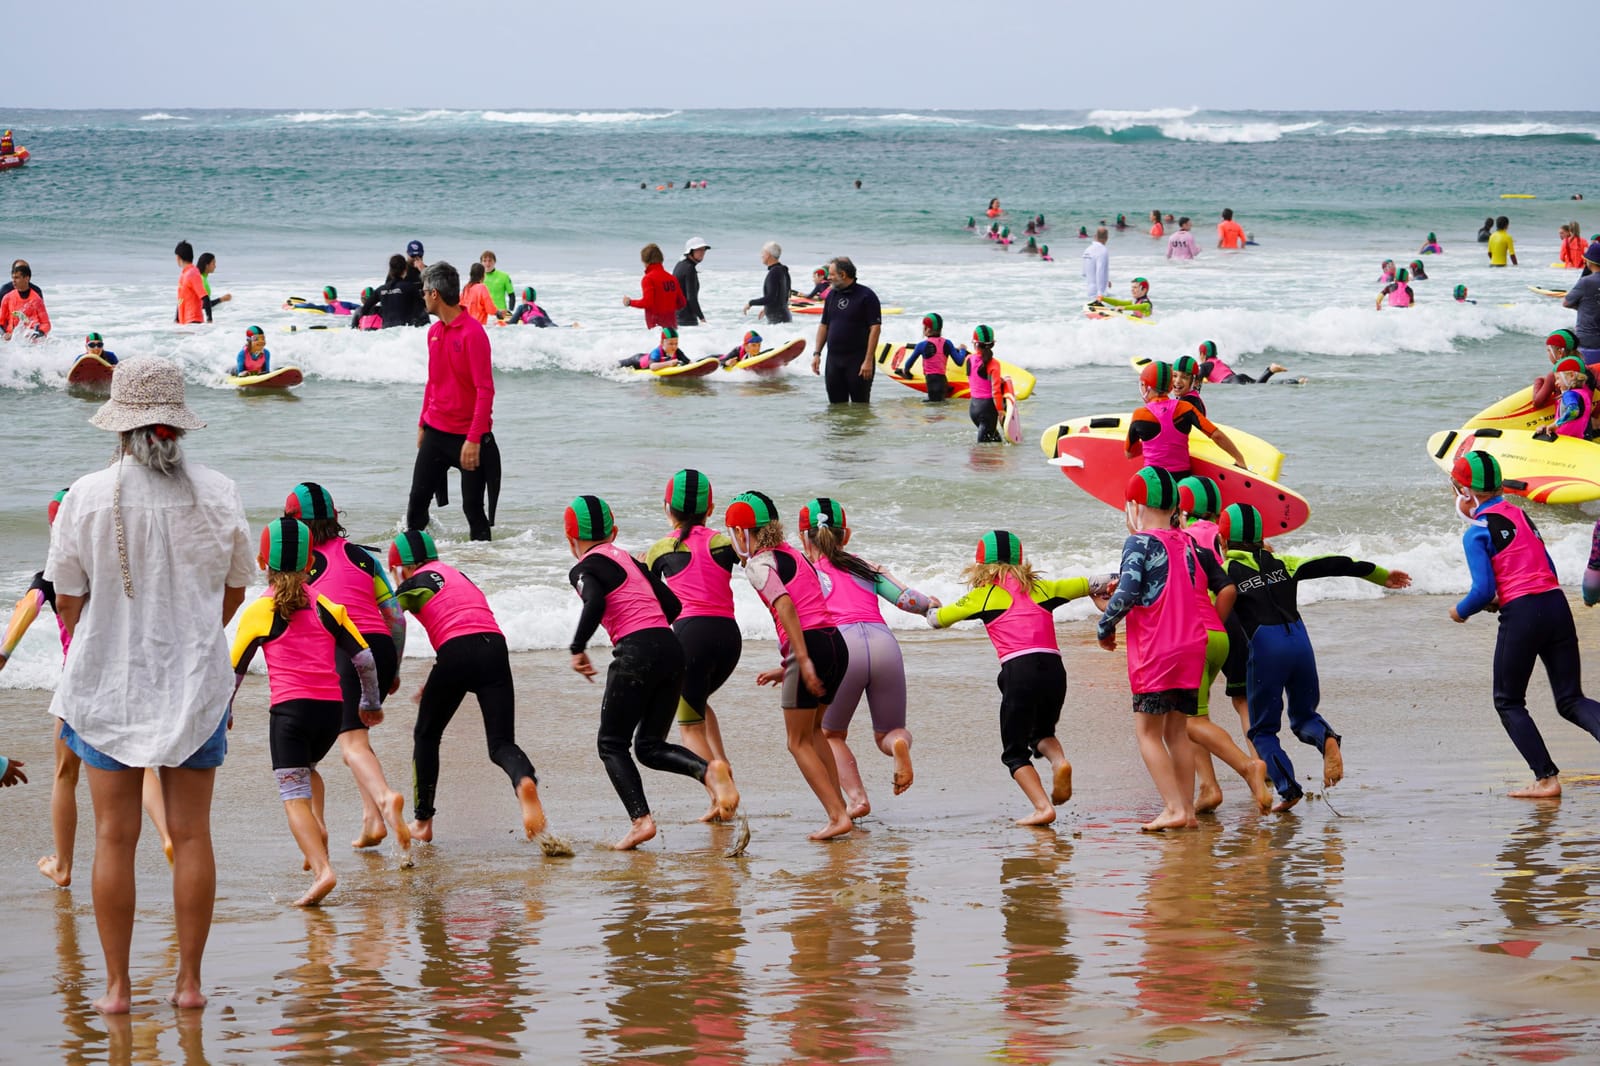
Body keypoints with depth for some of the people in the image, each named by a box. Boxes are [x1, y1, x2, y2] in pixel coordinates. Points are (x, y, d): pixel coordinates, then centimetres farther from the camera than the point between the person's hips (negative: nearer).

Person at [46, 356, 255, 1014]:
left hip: (109, 682, -1)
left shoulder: (88, 497, -11)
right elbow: (235, 589, 8)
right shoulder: (217, 495, -5)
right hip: (197, 681, 1)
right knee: (190, 831, 7)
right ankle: (189, 980, 9)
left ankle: (117, 985, 7)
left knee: (115, 836, 5)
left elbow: (66, 601, -2)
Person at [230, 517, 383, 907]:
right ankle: (318, 827, 8)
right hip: (332, 707, 4)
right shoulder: (326, 607, 12)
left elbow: (234, 670, 10)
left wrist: (224, 713, 25)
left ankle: (323, 869, -23)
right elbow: (365, 659, 10)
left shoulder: (258, 612, 4)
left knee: (294, 794, -6)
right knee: (306, 768, 31)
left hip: (290, 709, -4)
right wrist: (371, 703, 25)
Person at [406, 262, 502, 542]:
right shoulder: (434, 332, 8)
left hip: (468, 436, -7)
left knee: (473, 507, 1)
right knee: (418, 498, 6)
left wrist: (474, 439, -22)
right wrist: (422, 424, 19)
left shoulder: (473, 333, -16)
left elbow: (485, 389, -19)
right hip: (436, 432, 7)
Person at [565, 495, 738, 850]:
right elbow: (672, 604, 19)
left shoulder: (584, 568, 1)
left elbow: (595, 603, -21)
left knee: (612, 745, 6)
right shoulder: (627, 559, 22)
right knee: (650, 747, 13)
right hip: (671, 647, 7)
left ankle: (641, 819, -10)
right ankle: (709, 771, -14)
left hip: (636, 652, -7)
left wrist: (577, 648, -12)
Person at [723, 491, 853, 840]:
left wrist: (803, 661, -23)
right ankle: (839, 807, 20)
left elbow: (785, 606, -19)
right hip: (836, 642, 8)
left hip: (809, 643, -8)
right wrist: (787, 670, 24)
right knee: (812, 729, 25)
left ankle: (837, 816, -5)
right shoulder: (792, 554, 21)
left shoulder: (758, 564, -3)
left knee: (799, 742, 4)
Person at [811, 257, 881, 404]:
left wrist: (868, 360, -17)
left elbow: (875, 328, -11)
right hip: (833, 359, 6)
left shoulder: (866, 296, -7)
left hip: (858, 360, -6)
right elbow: (824, 325, 17)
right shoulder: (832, 295, 12)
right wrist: (816, 353, 7)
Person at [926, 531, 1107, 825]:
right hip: (1054, 668, 4)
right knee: (1041, 734, 26)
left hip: (1019, 669, -4)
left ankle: (1043, 807, -8)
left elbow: (938, 619, 22)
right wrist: (1104, 588, 44)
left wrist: (931, 609, 44)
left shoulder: (983, 595, 11)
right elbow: (1087, 585, 23)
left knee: (1015, 751, 9)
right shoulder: (1041, 588, 19)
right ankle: (1059, 760, -5)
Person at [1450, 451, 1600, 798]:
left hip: (1521, 615, -6)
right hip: (1557, 605, 6)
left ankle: (1546, 779, 5)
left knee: (1508, 702, 12)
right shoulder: (1520, 515, 16)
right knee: (1570, 700, 9)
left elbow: (1484, 590, -12)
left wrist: (1461, 611, 8)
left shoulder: (1476, 534, -6)